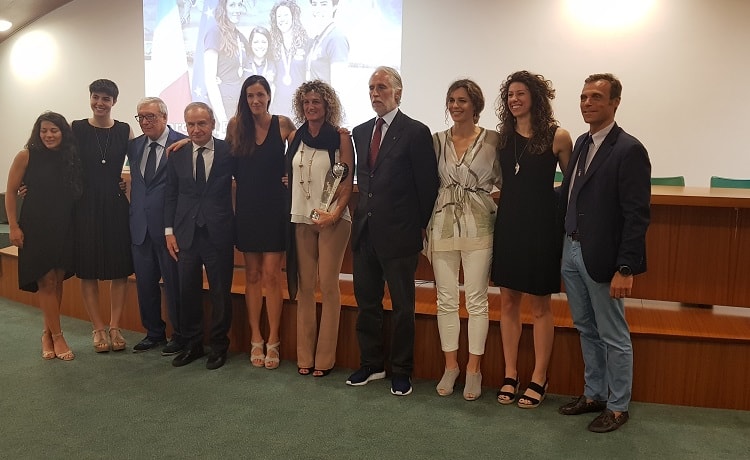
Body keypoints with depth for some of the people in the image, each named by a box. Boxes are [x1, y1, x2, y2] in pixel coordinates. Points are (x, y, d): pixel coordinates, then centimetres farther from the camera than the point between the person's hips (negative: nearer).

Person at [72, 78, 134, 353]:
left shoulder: (125, 131, 5)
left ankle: (115, 328, 16)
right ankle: (98, 329, 16)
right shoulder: (76, 129, 2)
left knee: (120, 268, 4)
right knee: (88, 269, 4)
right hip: (85, 206, -1)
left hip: (116, 205, 1)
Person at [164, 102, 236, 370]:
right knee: (187, 292, 9)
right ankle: (192, 344, 25)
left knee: (220, 292, 6)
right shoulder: (177, 154, 5)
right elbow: (170, 194, 8)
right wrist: (169, 230, 4)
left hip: (219, 233, -2)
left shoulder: (229, 151, -4)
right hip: (186, 233, 3)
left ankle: (219, 346, 21)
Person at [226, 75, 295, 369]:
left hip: (274, 208, -2)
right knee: (252, 275, 8)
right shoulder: (236, 125, 3)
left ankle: (273, 342, 9)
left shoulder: (283, 124, -3)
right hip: (247, 208, 2)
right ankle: (256, 340, 17)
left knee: (271, 276, -2)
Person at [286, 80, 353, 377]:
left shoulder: (340, 137, -2)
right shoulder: (296, 137, 10)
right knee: (304, 286, 6)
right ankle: (305, 356, 15)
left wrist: (335, 213, -17)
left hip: (332, 218, -4)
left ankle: (324, 358, 8)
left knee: (328, 285, -2)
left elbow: (347, 180, -4)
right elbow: (288, 175, 17)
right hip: (301, 218, 4)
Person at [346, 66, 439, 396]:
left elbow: (427, 185, -7)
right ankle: (371, 364, 30)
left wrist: (420, 226, -5)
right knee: (366, 302, 14)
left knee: (402, 306, 6)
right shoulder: (361, 132, 12)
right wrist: (364, 213, 12)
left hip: (399, 233, -6)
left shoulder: (416, 133, -8)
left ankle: (401, 371, 20)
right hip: (364, 232, 7)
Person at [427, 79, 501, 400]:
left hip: (478, 227, -2)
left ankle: (474, 369, 17)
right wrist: (425, 227, 5)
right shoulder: (437, 140, 7)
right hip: (443, 226, 3)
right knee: (446, 299, 8)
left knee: (476, 300, 3)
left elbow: (505, 180, 5)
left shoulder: (492, 139, -1)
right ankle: (450, 365, 23)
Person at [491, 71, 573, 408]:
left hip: (541, 226, -4)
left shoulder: (557, 137, -7)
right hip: (508, 224, 4)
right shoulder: (502, 137, 5)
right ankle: (510, 375, 23)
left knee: (540, 306, 6)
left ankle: (539, 379, 20)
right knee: (508, 302, 10)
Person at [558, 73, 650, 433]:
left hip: (601, 257, -7)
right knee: (586, 330, 19)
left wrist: (625, 268, -18)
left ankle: (618, 407, 24)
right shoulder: (582, 143, 11)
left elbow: (637, 215, -16)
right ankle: (594, 394, 35)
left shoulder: (629, 150, -13)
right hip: (571, 251, 7)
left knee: (613, 337, 7)